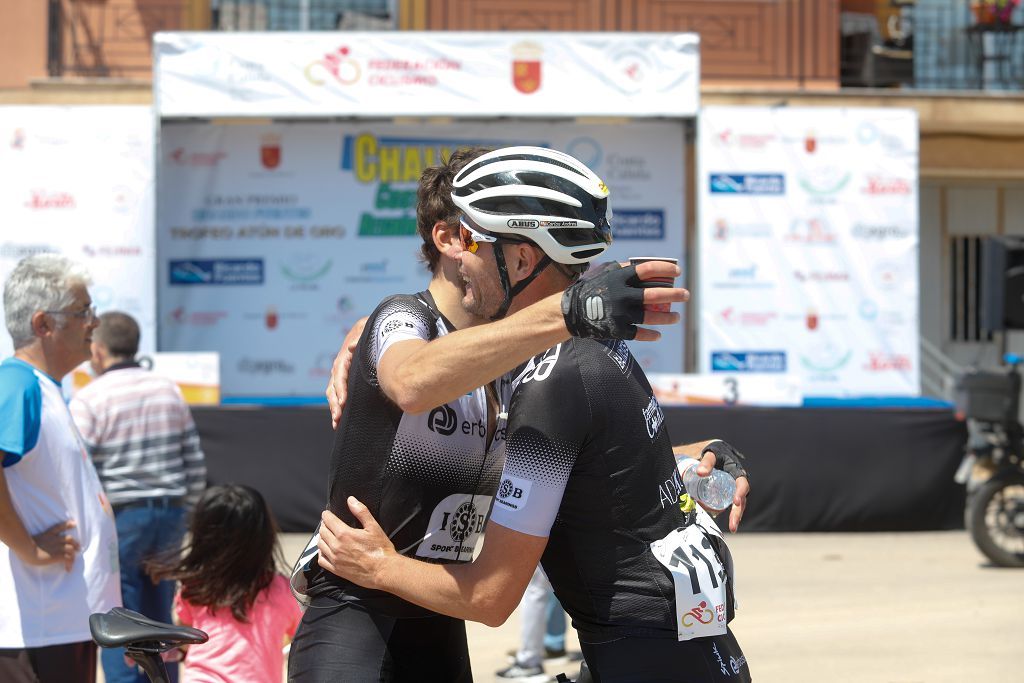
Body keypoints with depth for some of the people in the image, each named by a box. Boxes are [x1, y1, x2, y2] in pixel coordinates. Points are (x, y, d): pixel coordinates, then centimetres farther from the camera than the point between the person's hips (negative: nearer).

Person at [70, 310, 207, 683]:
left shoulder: (89, 400, -10)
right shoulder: (169, 391, 8)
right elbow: (196, 464, 11)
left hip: (118, 519, -5)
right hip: (169, 514, 5)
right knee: (159, 620, 14)